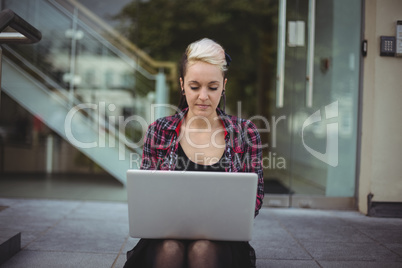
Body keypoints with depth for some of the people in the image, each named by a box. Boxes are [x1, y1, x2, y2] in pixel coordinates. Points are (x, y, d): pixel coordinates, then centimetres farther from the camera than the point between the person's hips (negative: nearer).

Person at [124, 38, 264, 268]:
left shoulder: (245, 133, 4)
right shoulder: (160, 131, 5)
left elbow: (254, 197, 5)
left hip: (221, 241, 0)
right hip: (166, 237, 1)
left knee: (203, 249, -33)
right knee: (170, 249, -33)